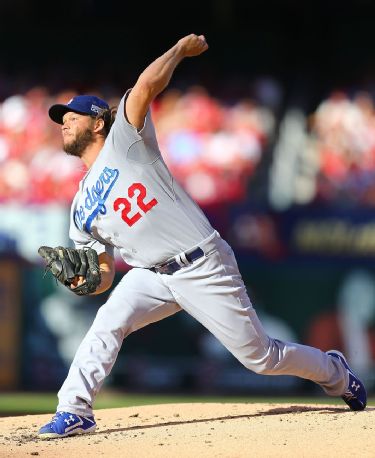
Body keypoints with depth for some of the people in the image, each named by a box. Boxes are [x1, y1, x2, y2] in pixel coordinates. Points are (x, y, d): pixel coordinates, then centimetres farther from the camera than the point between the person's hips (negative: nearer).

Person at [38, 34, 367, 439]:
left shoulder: (124, 141, -4)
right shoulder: (81, 209, 12)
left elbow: (147, 85, -21)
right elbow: (105, 272, 13)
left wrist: (181, 49, -7)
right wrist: (86, 280, -10)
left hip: (203, 266, -5)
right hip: (151, 276, 5)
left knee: (259, 355, 2)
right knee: (108, 322, -24)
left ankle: (335, 373, 26)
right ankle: (74, 412, -24)